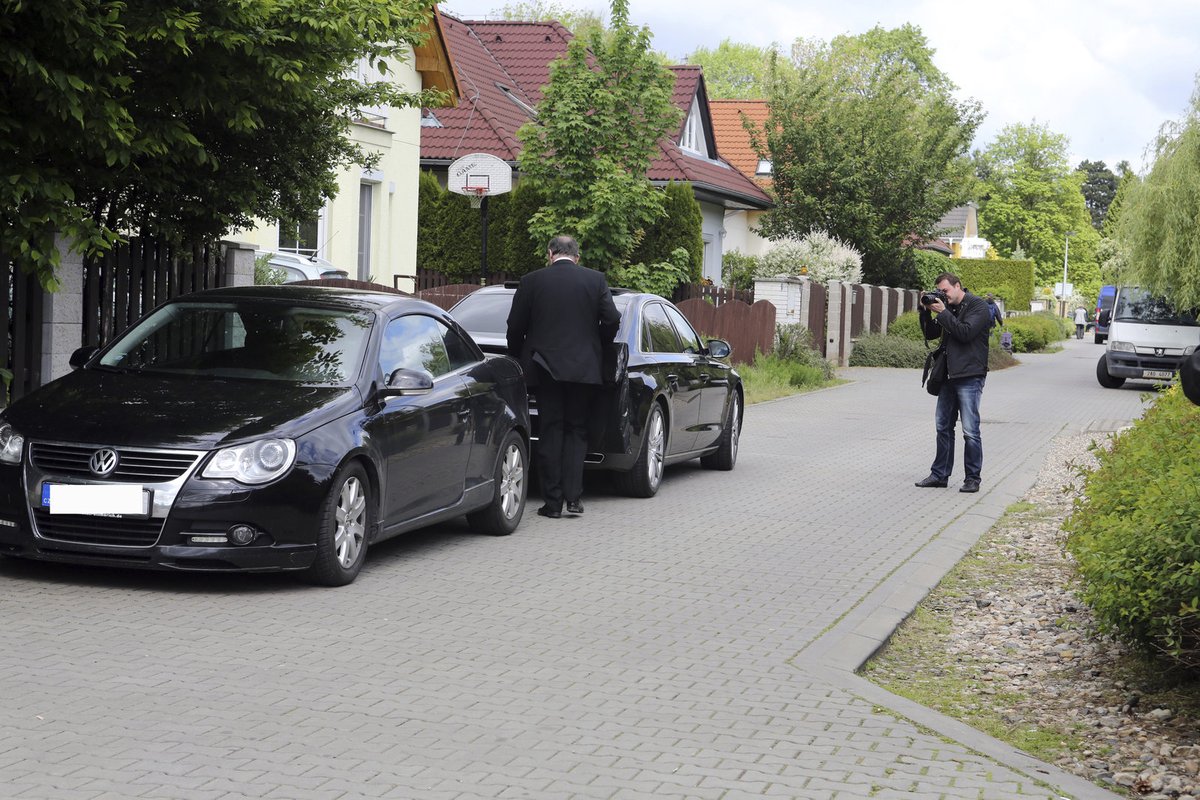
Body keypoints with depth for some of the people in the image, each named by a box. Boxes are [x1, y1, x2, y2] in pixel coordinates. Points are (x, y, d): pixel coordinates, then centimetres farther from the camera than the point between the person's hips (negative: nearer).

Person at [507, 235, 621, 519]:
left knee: (550, 432, 4)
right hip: (584, 367, 1)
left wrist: (518, 357, 17)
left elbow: (515, 326, 1)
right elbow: (611, 320, -2)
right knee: (576, 431, 10)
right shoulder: (595, 280, 1)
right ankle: (573, 495, -1)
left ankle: (552, 501, 3)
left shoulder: (532, 281, -1)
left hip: (545, 367, -1)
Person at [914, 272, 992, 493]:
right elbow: (930, 334, 17)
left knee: (970, 430, -6)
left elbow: (966, 333, -19)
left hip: (969, 377, -8)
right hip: (948, 376, 8)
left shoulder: (978, 306, -7)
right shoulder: (948, 307, 14)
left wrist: (943, 313, -15)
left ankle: (973, 478, 0)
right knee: (943, 426, 11)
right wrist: (926, 311, 2)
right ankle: (940, 474, 17)